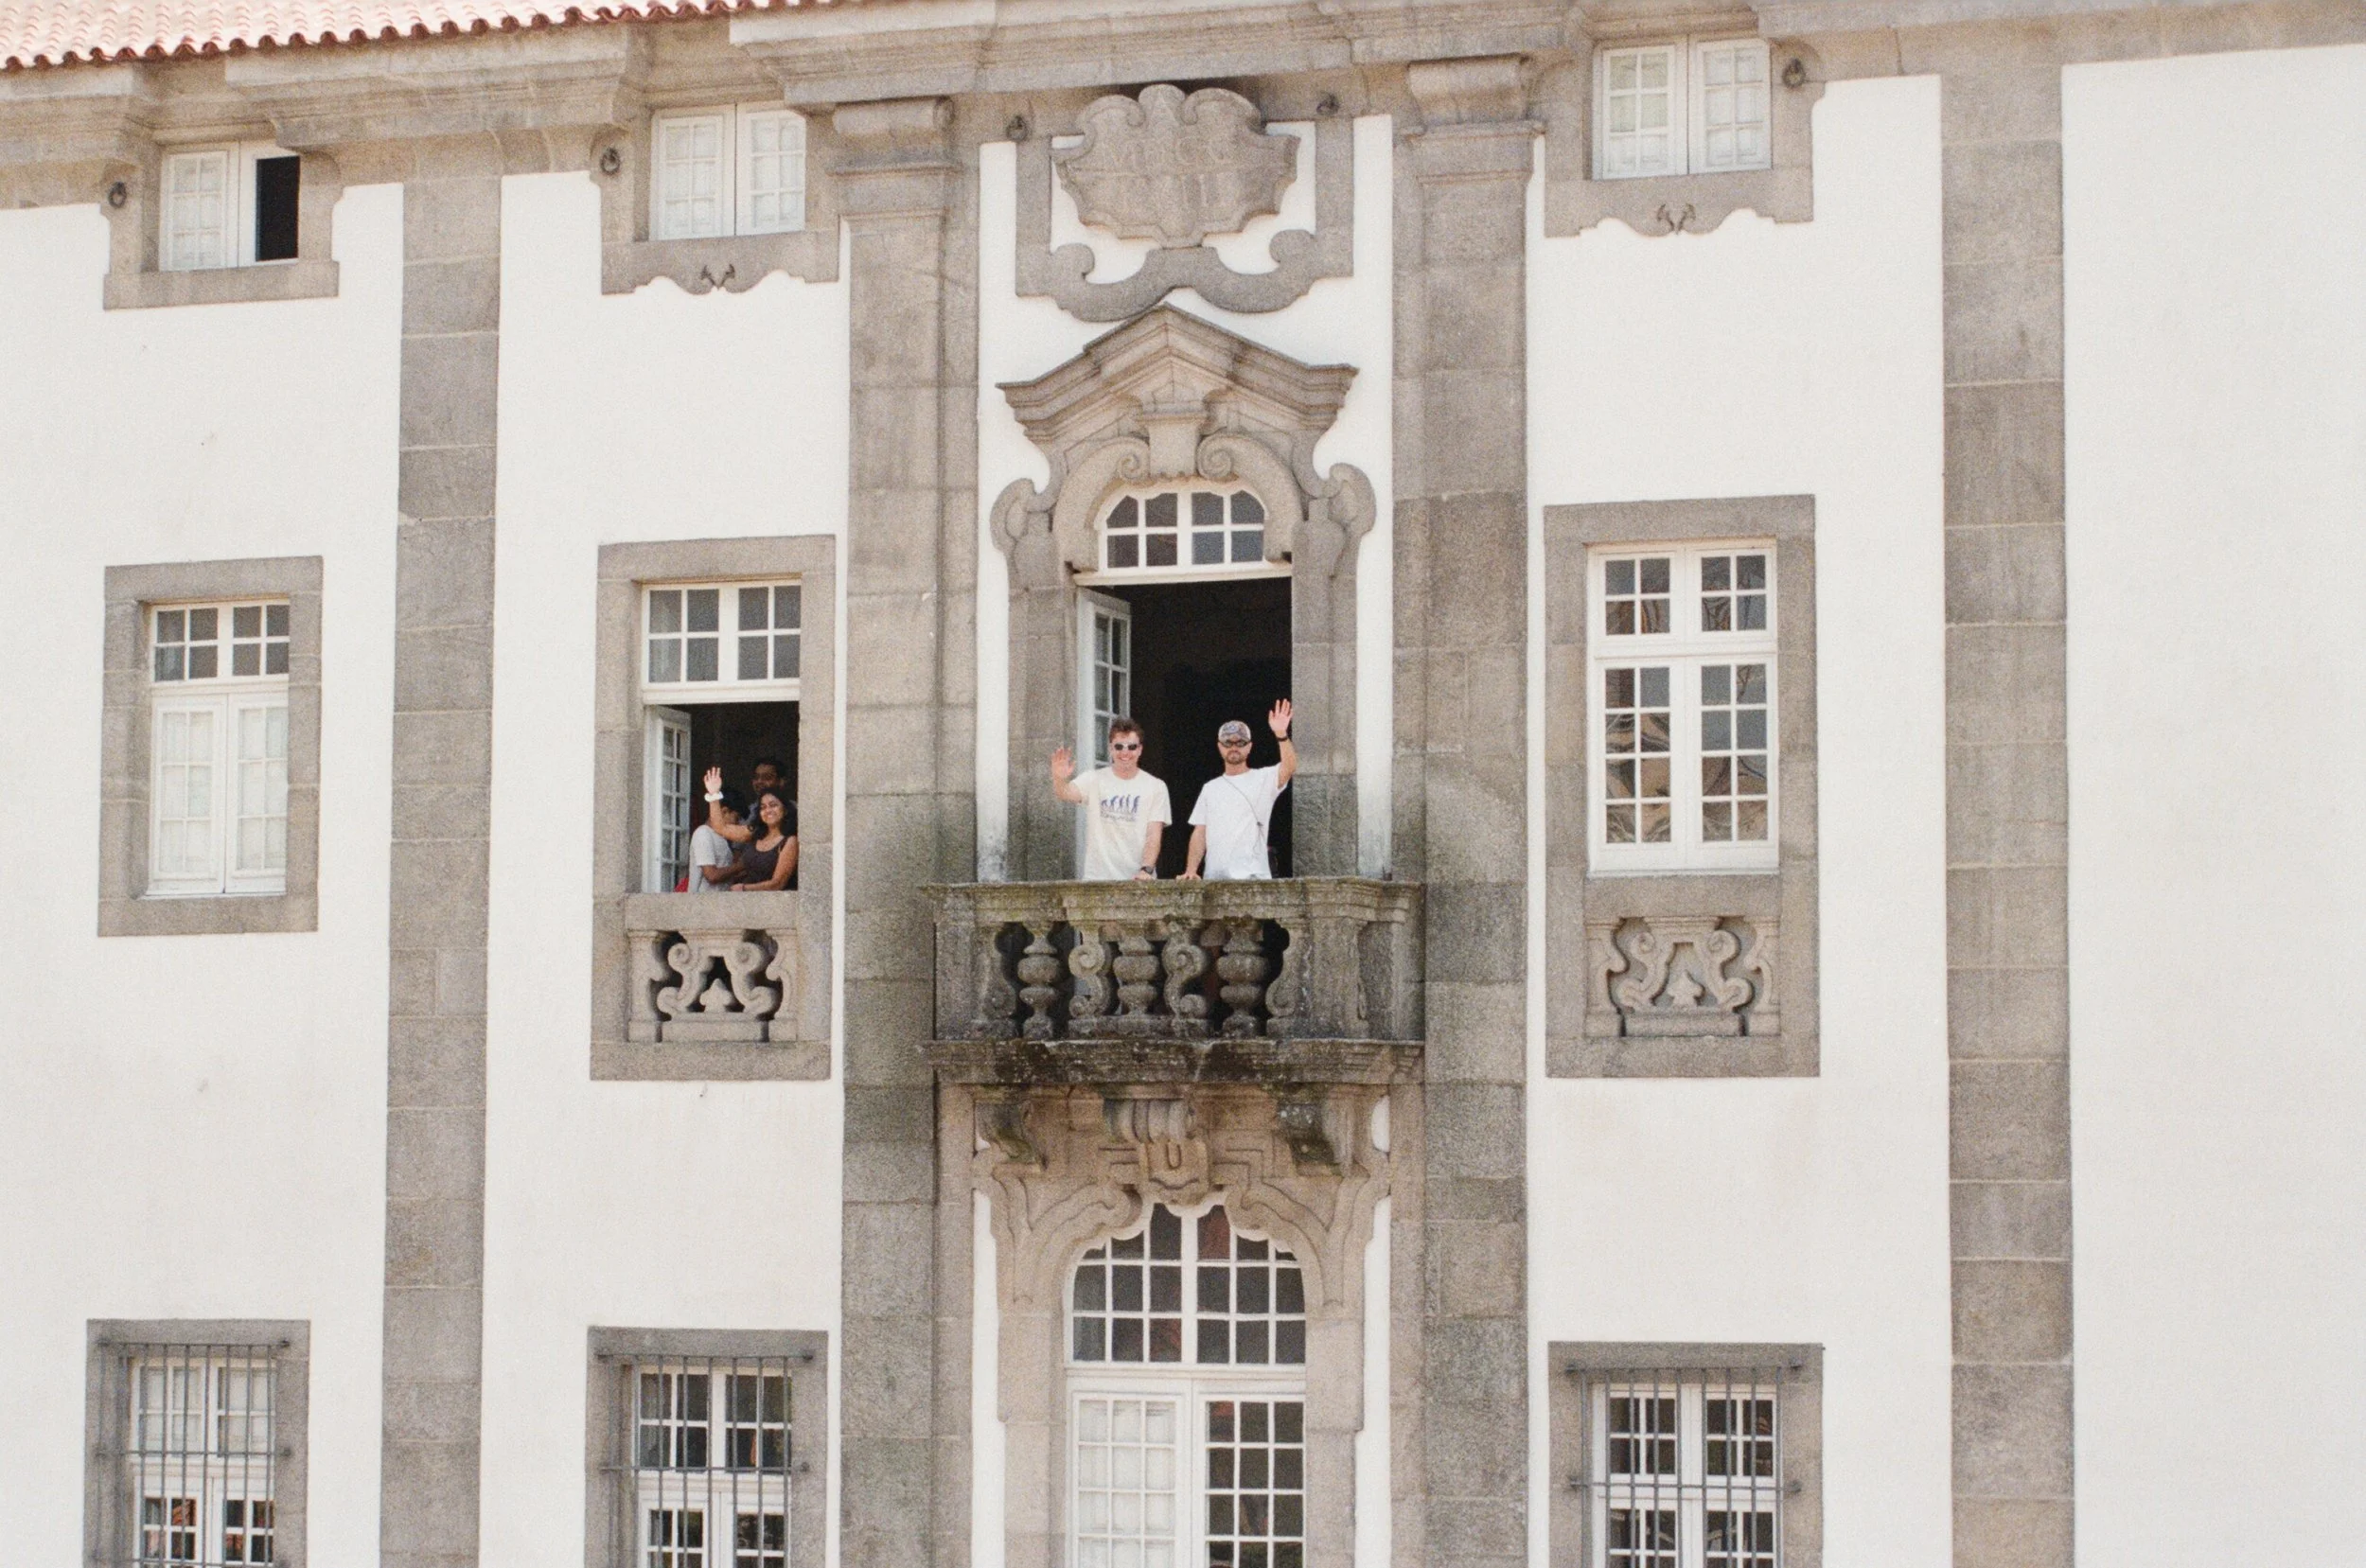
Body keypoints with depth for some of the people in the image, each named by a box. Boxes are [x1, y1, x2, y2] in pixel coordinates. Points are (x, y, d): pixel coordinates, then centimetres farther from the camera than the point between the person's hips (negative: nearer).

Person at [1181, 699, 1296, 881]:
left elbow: (1289, 768, -16)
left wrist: (1282, 735, -31)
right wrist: (1190, 871, 4)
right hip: (1214, 880, 5)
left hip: (1251, 879, -5)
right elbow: (1200, 833, 16)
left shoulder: (1263, 779, 5)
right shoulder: (1210, 788, 19)